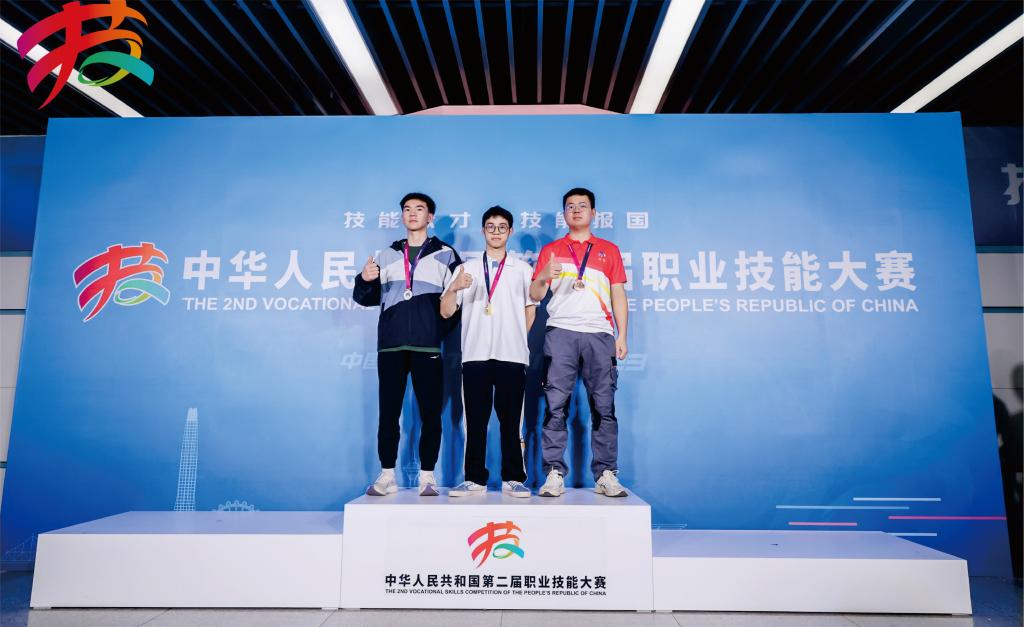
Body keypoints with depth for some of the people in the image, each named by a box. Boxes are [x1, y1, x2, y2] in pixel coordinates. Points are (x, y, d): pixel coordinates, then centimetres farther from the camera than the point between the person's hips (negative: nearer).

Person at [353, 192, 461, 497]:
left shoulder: (445, 254, 10)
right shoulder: (387, 255, 18)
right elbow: (368, 298, 15)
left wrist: (442, 329, -8)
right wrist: (365, 280, -4)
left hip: (427, 346, -2)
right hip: (390, 345, 2)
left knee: (430, 413, 0)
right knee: (388, 412, 4)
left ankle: (427, 476, 9)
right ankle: (386, 476, 12)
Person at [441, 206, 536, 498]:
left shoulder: (523, 269, 12)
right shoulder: (467, 269, 11)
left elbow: (531, 309, 17)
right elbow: (446, 311, 5)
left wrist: (516, 337, 9)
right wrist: (454, 288, -14)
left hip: (512, 355, 0)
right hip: (475, 354, 1)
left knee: (510, 419, 1)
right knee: (476, 420, 2)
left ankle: (513, 479, 9)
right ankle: (475, 479, 10)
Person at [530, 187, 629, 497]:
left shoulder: (609, 250, 19)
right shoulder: (550, 250, 17)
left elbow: (618, 295, 13)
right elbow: (535, 296, 11)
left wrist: (622, 335, 3)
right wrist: (543, 277, -11)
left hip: (599, 334, 1)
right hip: (560, 332, 0)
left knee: (604, 407, -1)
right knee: (555, 405, -4)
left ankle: (606, 474, 5)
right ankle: (554, 473, 0)